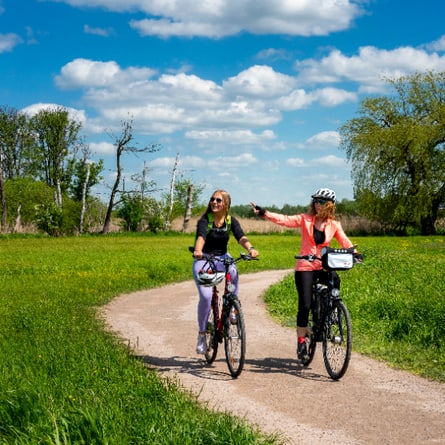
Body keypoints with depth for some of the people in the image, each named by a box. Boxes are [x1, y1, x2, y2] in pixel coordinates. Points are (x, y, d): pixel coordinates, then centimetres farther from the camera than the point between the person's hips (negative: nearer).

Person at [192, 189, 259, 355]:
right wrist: (198, 251, -53)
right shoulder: (205, 220, -12)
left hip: (222, 258, 2)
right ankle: (202, 334, -1)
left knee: (233, 272, -35)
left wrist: (250, 248, -42)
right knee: (206, 296, -19)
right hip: (203, 259, -2)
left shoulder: (231, 220, -4)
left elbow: (240, 236, -20)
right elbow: (201, 236, -31)